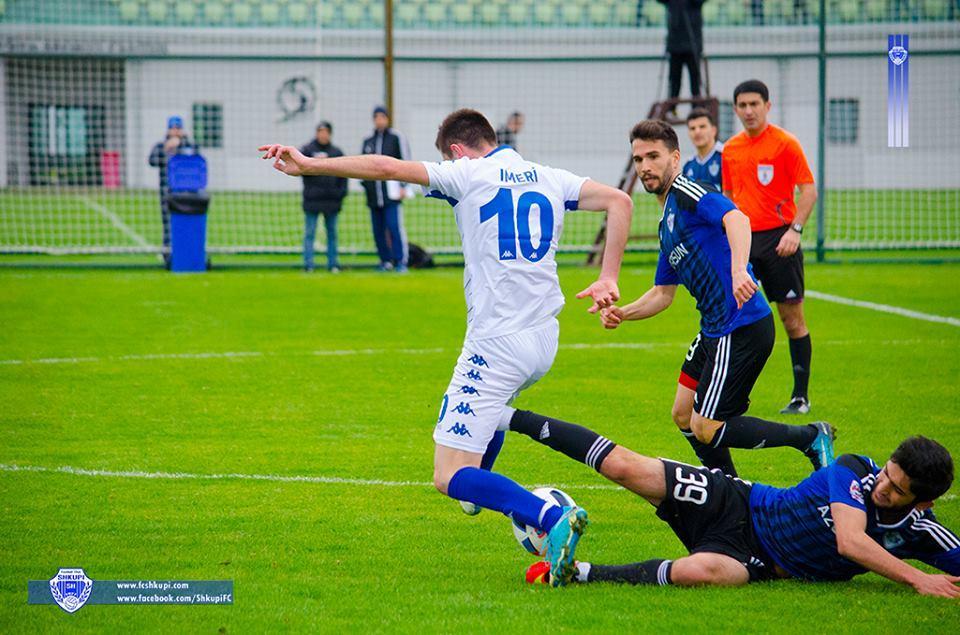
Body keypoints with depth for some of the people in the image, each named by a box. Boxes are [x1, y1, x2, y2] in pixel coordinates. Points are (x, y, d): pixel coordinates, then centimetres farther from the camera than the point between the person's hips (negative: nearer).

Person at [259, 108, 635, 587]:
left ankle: (552, 518, -26)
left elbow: (388, 168, -11)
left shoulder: (468, 174, -5)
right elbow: (619, 201, 5)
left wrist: (308, 165, -7)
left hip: (497, 345, -7)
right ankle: (480, 487, 55)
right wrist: (608, 280, 5)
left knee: (451, 477, -7)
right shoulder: (549, 179, 10)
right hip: (544, 341, 7)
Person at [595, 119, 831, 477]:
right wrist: (622, 313, 10)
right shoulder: (667, 222, 19)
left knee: (705, 430, -8)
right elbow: (664, 293, 26)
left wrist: (738, 268, -49)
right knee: (684, 415, 15)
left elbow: (736, 219, -32)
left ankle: (812, 438, 2)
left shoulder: (687, 193, -11)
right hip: (714, 329, 10)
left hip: (742, 327, -10)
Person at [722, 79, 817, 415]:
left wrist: (795, 229, -19)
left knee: (792, 318, 0)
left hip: (778, 239, -5)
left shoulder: (785, 143, -5)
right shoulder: (730, 149, 11)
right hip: (744, 241, 5)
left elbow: (809, 189, -8)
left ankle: (801, 396, 6)